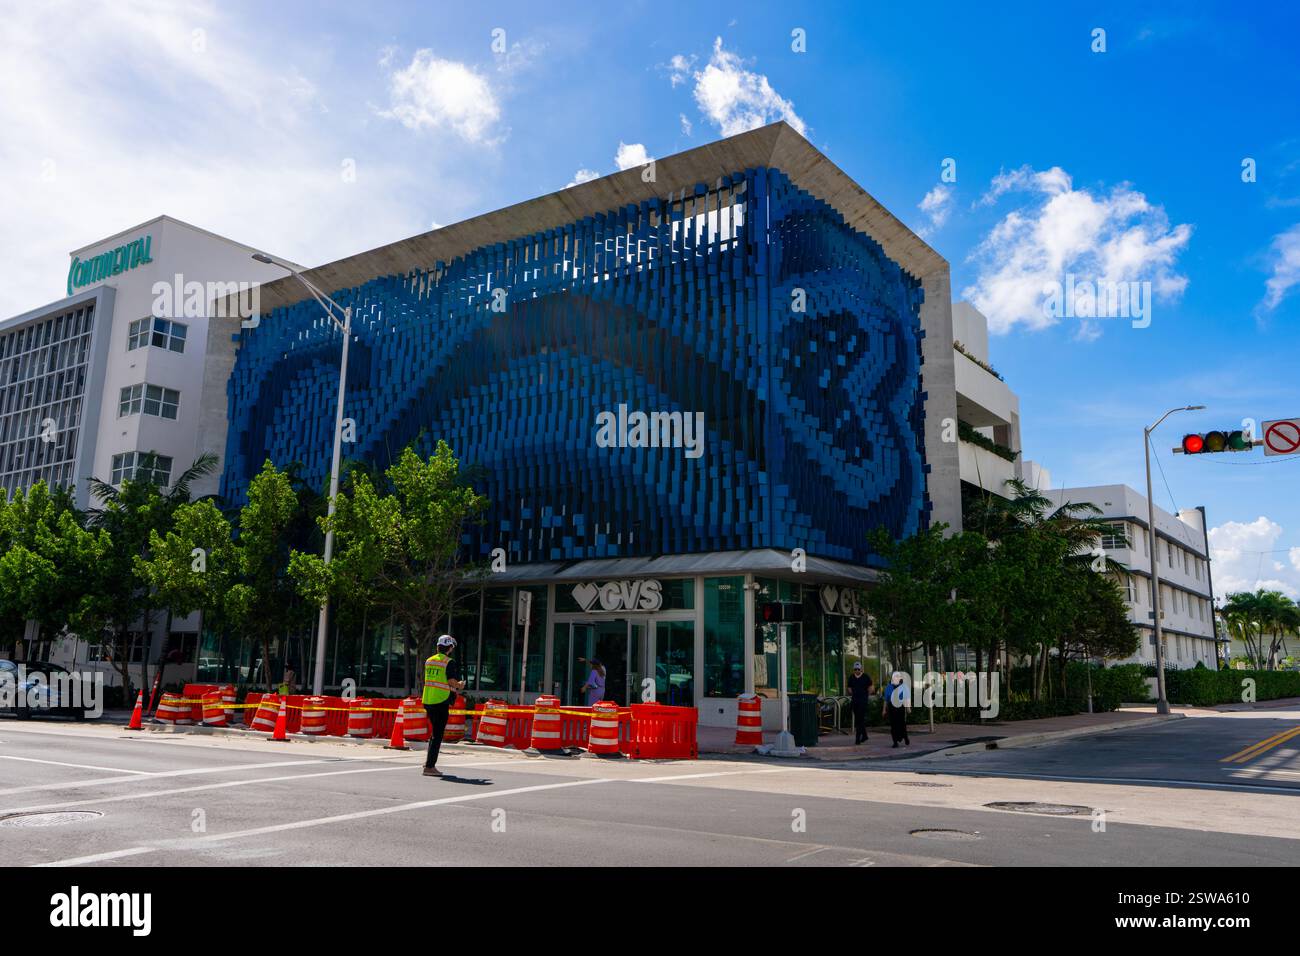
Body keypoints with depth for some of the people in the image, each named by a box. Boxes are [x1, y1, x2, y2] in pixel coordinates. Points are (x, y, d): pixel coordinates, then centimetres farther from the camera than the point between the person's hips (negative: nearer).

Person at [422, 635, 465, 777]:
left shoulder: (428, 661, 11)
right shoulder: (449, 663, -9)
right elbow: (452, 682, -16)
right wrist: (460, 685, 7)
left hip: (427, 701, 7)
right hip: (441, 702, -7)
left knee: (435, 732, 21)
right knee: (437, 735, -1)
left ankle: (429, 762, 22)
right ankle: (429, 767, -3)